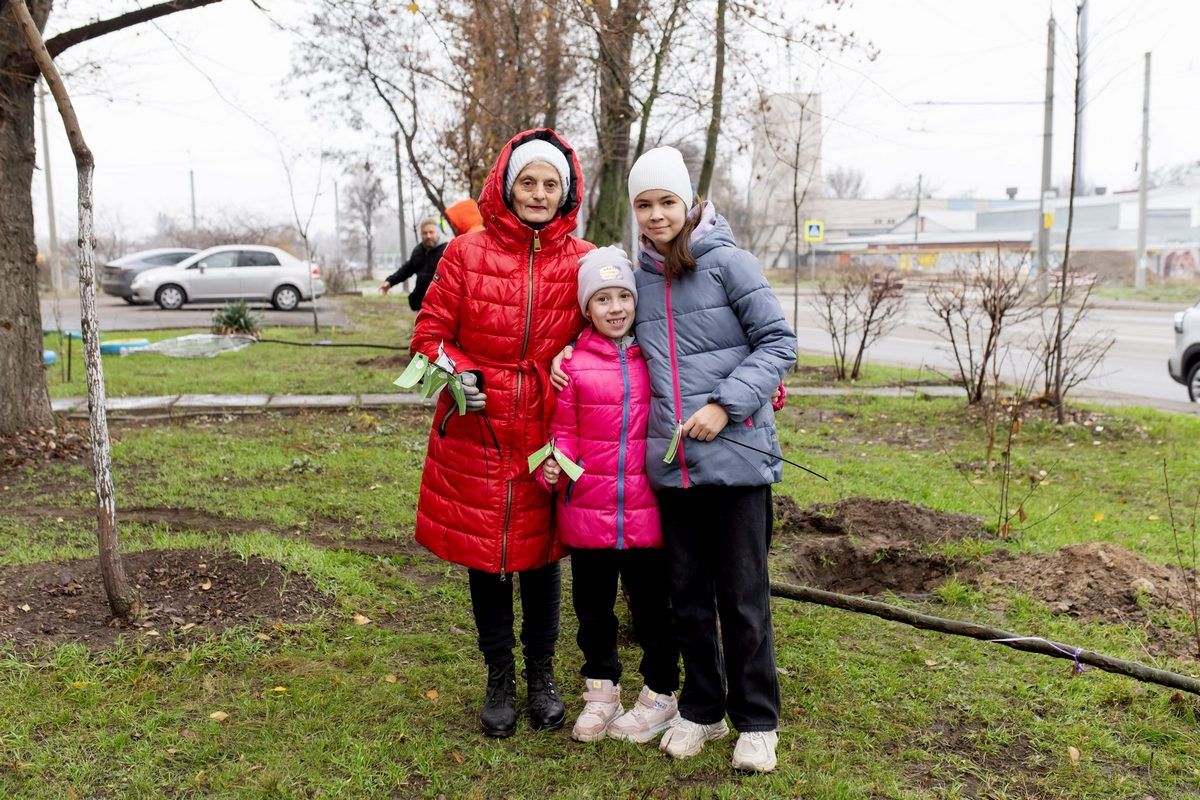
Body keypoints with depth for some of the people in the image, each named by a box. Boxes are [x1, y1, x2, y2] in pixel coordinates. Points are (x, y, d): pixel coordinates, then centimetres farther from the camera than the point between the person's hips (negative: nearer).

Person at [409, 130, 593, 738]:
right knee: (484, 551, 11)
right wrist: (455, 371, -17)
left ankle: (541, 673, 33)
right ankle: (499, 678, 29)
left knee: (540, 551, 13)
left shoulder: (583, 261, 2)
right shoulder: (467, 253, -1)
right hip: (477, 432, 0)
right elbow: (429, 332, 1)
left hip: (547, 434, 0)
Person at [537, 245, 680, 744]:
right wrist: (554, 465, -17)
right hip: (587, 510, 1)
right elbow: (564, 431, 3)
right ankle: (601, 690, 35)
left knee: (652, 605, 11)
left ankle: (660, 694, 30)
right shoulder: (573, 365, 0)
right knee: (592, 606, 15)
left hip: (646, 510, -1)